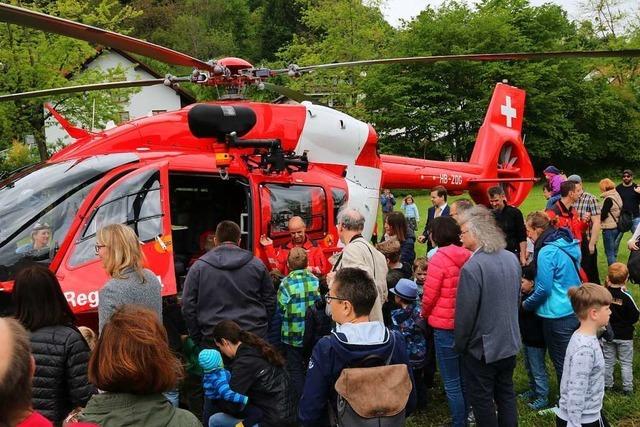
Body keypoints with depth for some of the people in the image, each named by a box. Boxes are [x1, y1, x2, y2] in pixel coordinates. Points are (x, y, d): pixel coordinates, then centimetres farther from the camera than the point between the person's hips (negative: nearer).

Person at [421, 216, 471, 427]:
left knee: (451, 382, 3)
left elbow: (429, 296, -11)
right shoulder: (468, 256, 0)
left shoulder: (439, 259, -16)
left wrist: (424, 315, 8)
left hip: (445, 325, -6)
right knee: (463, 377, 19)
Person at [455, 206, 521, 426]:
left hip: (482, 347, -7)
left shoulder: (472, 268, -26)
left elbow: (465, 313, -22)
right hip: (510, 342, 7)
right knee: (506, 395, 19)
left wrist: (459, 345, -6)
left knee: (482, 400, 8)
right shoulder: (512, 259, 0)